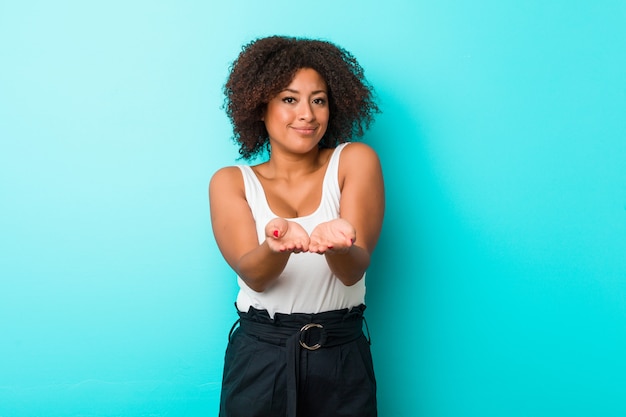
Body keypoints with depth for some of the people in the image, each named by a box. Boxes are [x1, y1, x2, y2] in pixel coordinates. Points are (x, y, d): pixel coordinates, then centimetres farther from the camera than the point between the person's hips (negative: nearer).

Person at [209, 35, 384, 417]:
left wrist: (334, 243, -34)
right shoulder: (231, 181, 0)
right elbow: (253, 276, -13)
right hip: (258, 357, 0)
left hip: (342, 360, 0)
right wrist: (278, 243, -34)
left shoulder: (354, 161, -3)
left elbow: (354, 270, -12)